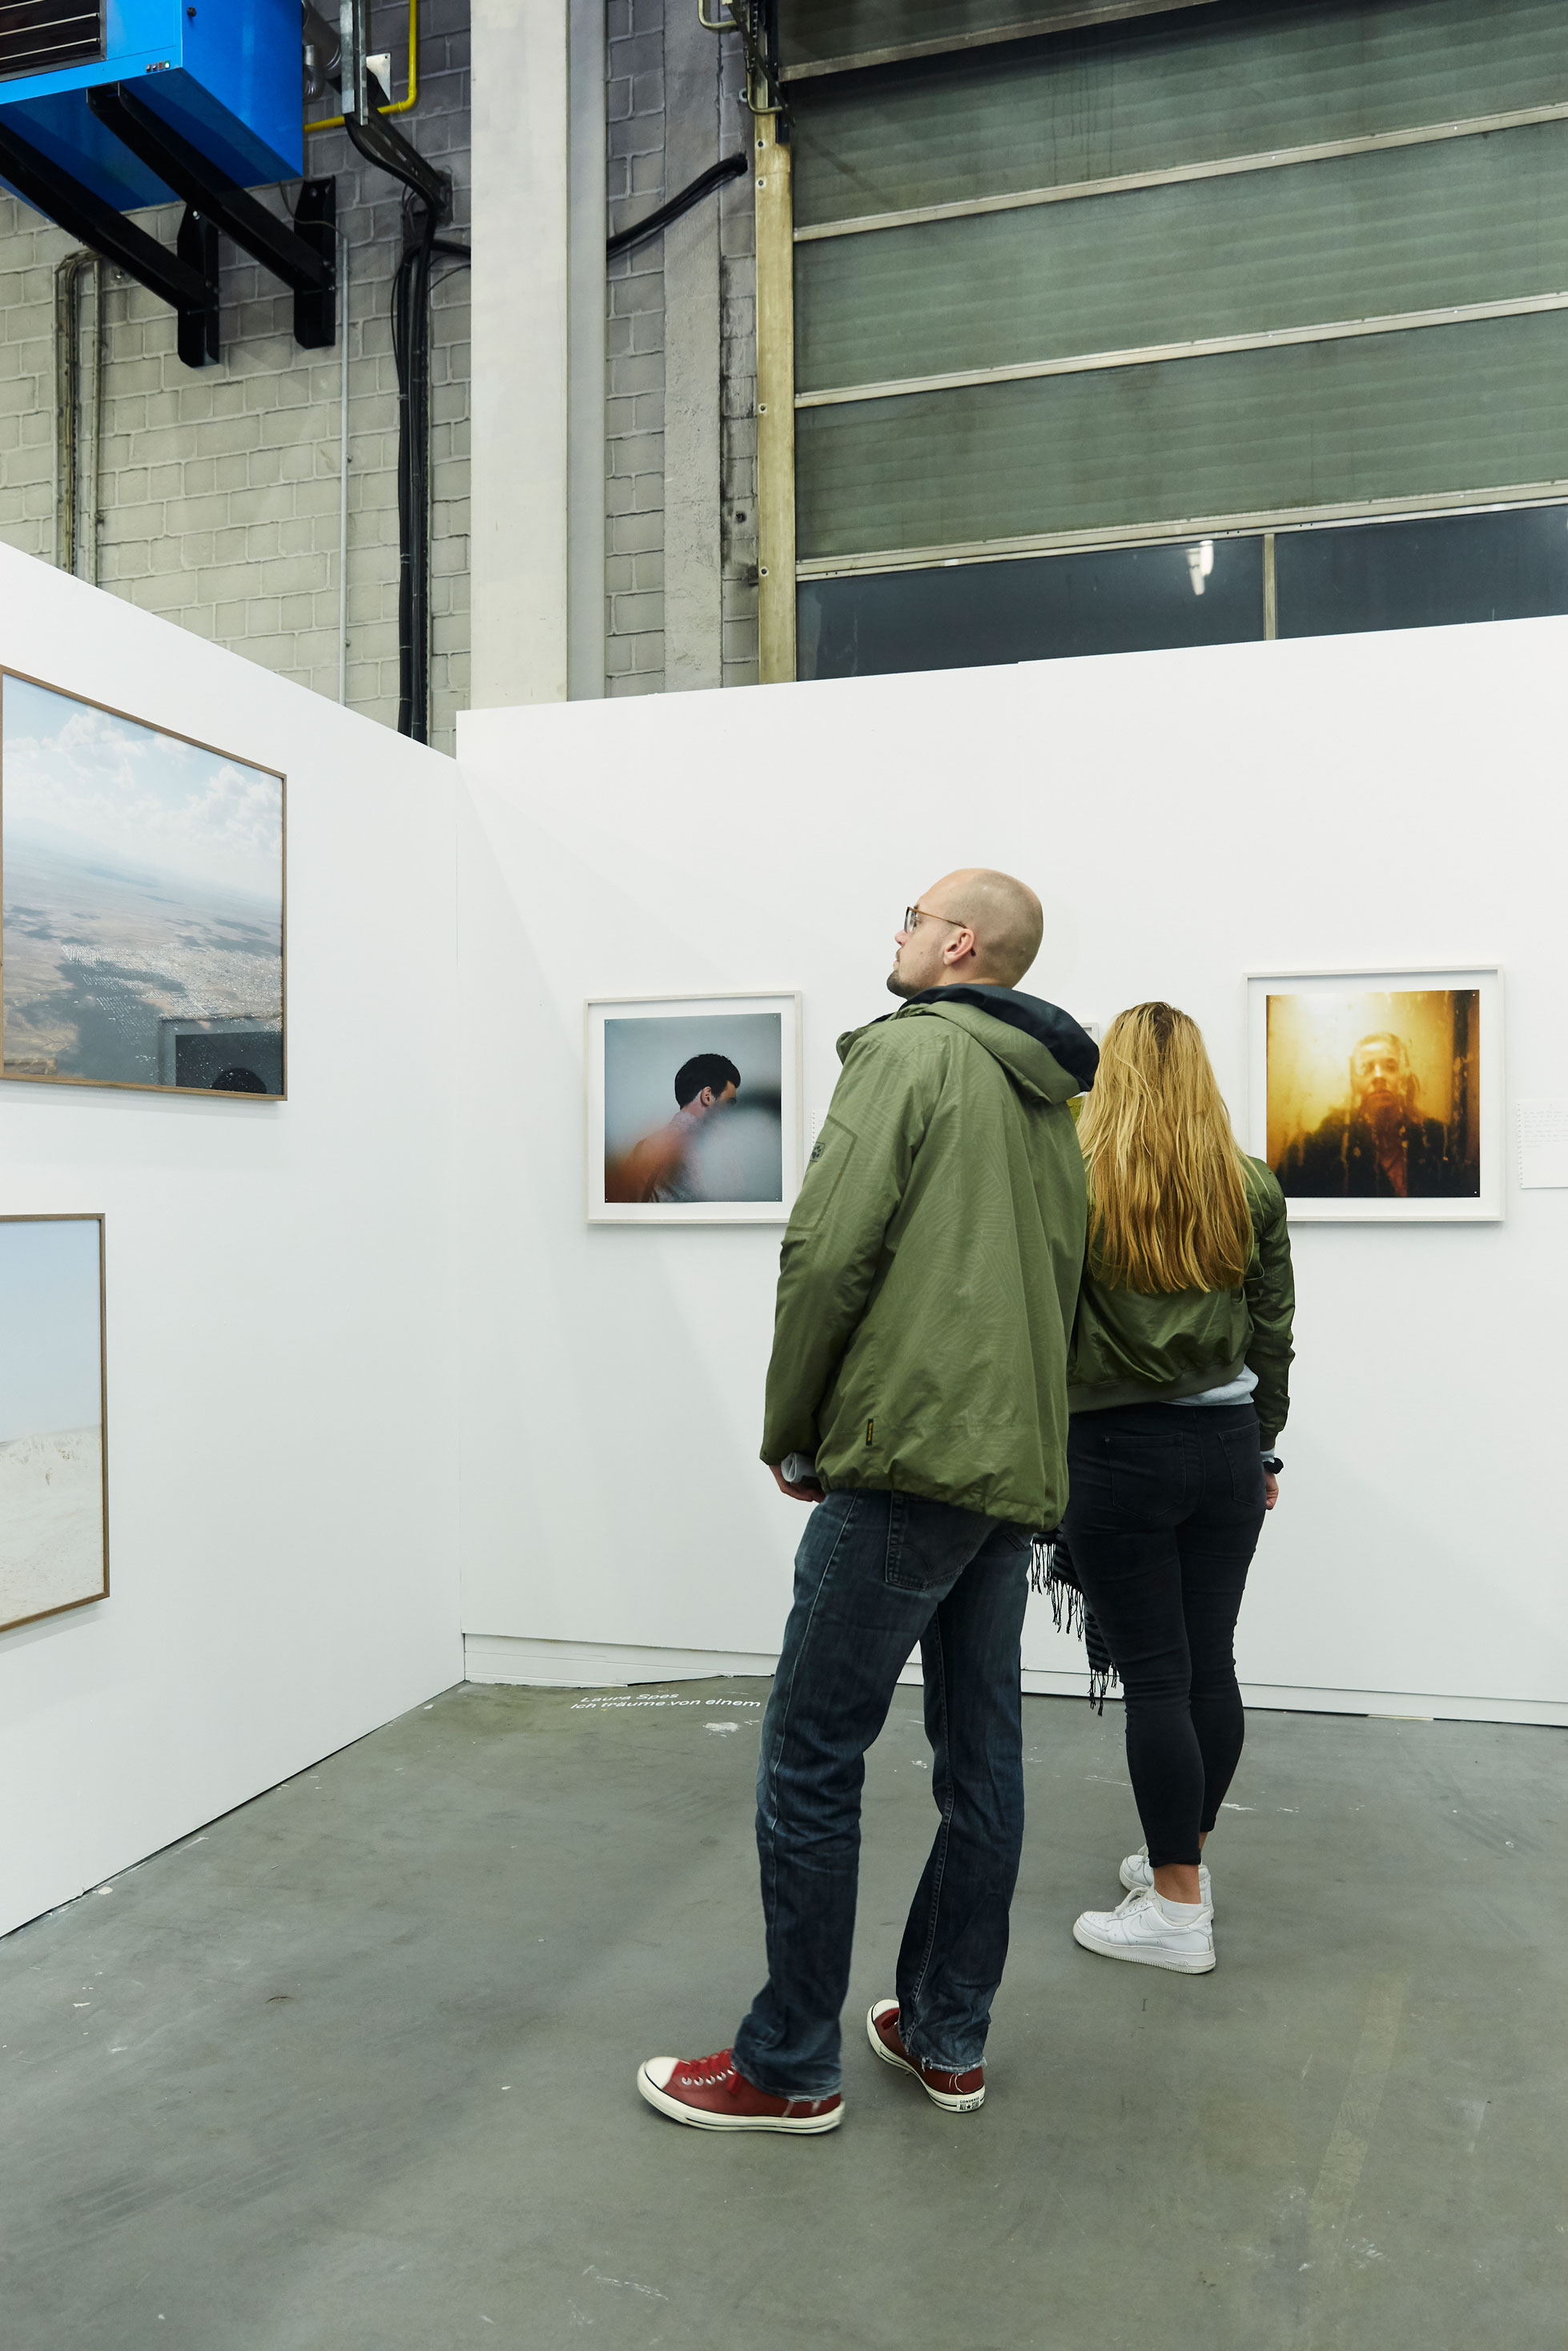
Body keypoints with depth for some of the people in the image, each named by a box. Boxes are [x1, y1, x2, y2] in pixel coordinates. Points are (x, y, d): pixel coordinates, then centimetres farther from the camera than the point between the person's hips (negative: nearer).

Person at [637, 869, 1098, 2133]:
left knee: (812, 1757, 0)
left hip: (911, 1461, -9)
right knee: (982, 1761, 13)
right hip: (1018, 1469, 9)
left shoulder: (910, 1051, -7)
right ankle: (948, 2039, 25)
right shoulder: (1054, 1108, 18)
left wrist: (789, 1430, -4)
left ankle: (790, 2066, 10)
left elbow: (830, 1251, -15)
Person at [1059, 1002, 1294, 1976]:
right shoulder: (1252, 1189, 2)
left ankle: (1178, 1910, 10)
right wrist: (1264, 1449, 18)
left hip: (1116, 1451, -4)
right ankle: (1186, 1859, 29)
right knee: (1212, 1665, 13)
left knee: (1156, 1677, 1)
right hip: (1226, 1448, 4)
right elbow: (1273, 1334, 7)